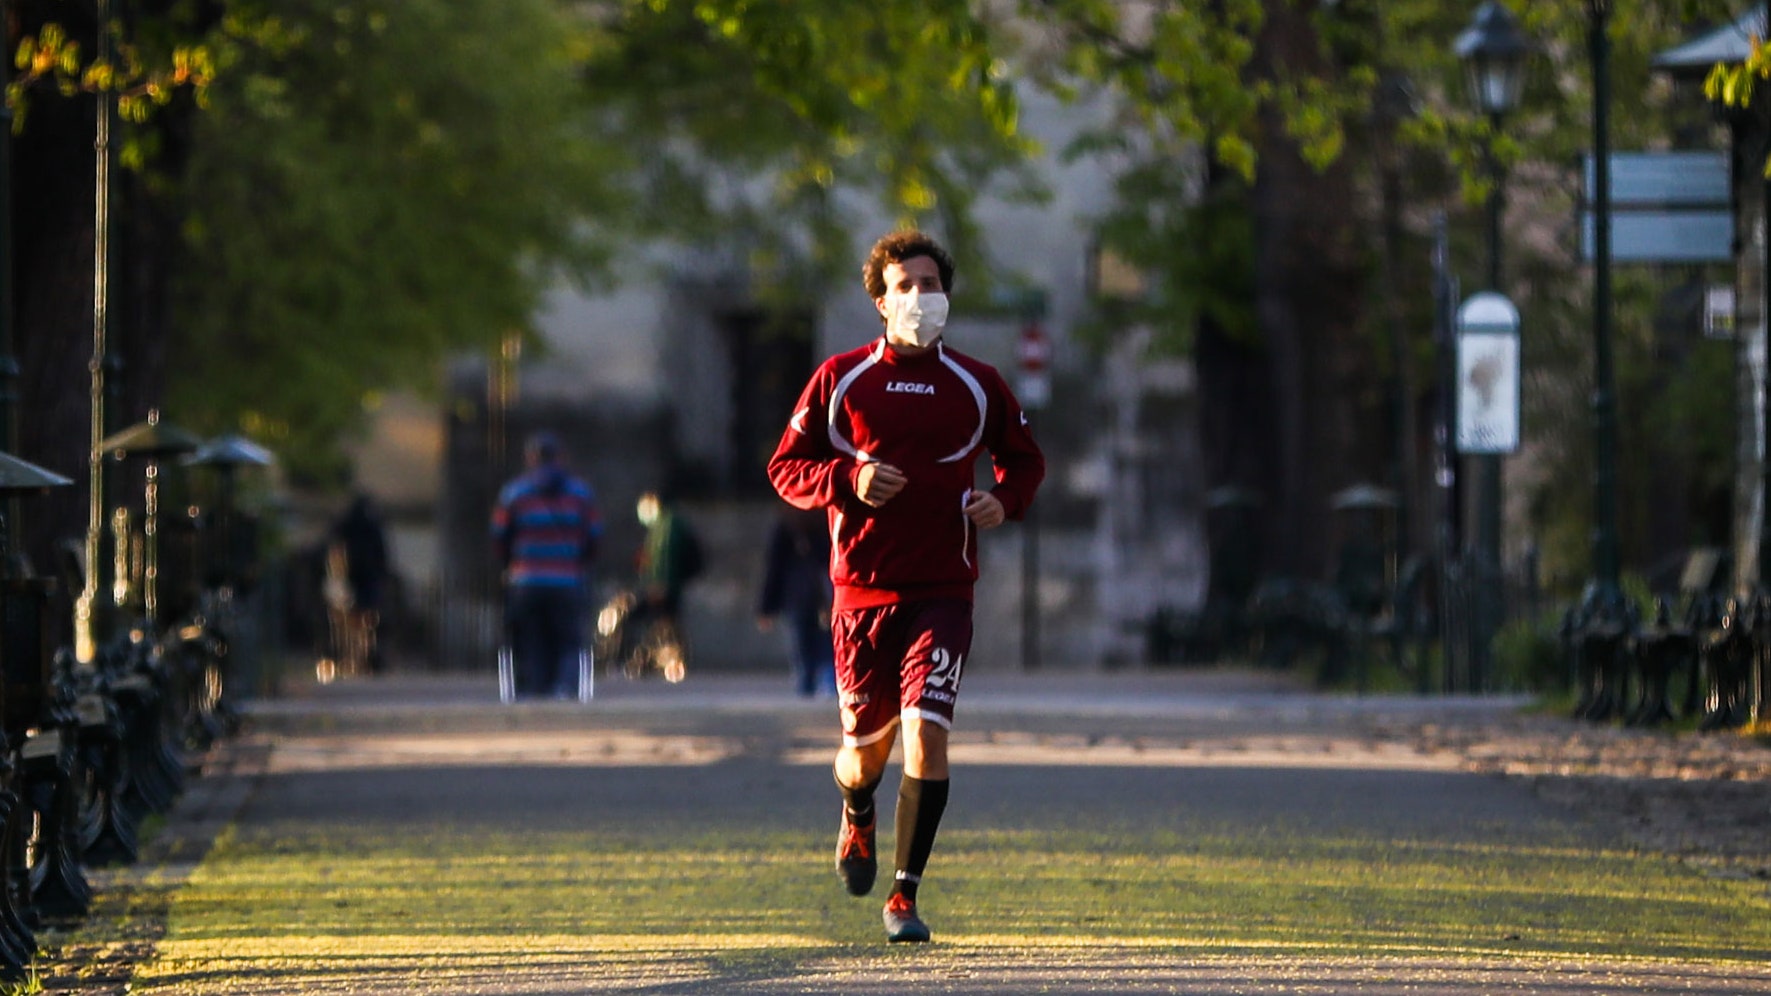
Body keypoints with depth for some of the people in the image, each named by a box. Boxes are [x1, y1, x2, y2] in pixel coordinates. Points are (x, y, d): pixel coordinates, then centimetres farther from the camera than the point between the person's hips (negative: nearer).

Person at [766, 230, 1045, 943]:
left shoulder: (977, 386, 6)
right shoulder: (839, 380, 2)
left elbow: (1025, 459, 20)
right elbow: (785, 468, 5)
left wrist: (1005, 501, -2)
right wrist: (849, 481, -14)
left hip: (943, 591, 0)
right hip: (862, 590, 0)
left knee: (927, 731, -16)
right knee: (866, 744, 7)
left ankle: (905, 895, -7)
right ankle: (857, 818, 45)